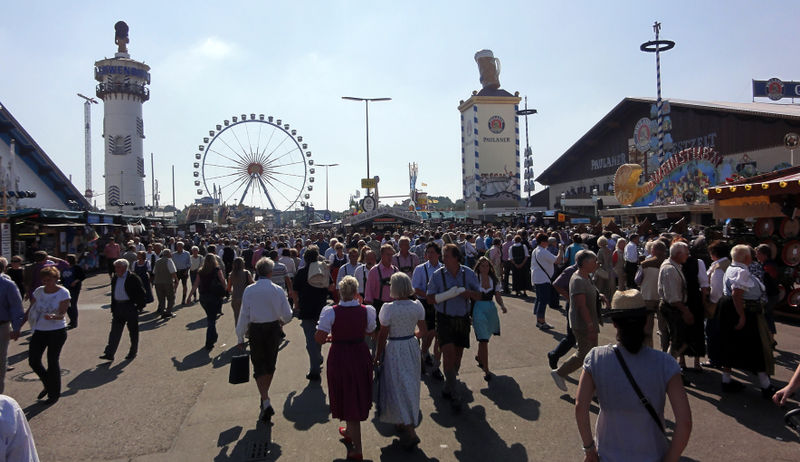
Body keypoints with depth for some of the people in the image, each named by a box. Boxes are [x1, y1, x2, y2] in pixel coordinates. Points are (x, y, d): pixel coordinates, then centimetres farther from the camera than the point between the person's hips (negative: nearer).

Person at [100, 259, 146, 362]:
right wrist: (113, 309, 13)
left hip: (131, 307, -5)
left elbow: (141, 293, -8)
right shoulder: (114, 278, 10)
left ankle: (133, 352, 18)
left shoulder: (133, 278, -9)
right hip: (118, 306, 6)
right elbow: (113, 294, 17)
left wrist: (139, 306, -11)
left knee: (133, 331, 5)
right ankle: (109, 353, 2)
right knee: (115, 331, 2)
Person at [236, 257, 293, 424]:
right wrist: (282, 321, 19)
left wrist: (241, 337, 3)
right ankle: (265, 397, 35)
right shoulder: (278, 290, -9)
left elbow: (243, 315, -7)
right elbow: (287, 314, -4)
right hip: (274, 328, 1)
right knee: (270, 364, 18)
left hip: (255, 330, -1)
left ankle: (266, 403, -7)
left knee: (259, 366, 6)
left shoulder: (249, 290, -9)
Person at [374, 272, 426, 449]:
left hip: (395, 349, -5)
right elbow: (423, 331, 2)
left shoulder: (388, 308, -20)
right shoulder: (417, 306, -7)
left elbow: (382, 335, -14)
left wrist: (377, 356, -3)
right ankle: (405, 422, 40)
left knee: (398, 387, 4)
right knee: (410, 385, 21)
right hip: (412, 347, 5)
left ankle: (411, 432, 0)